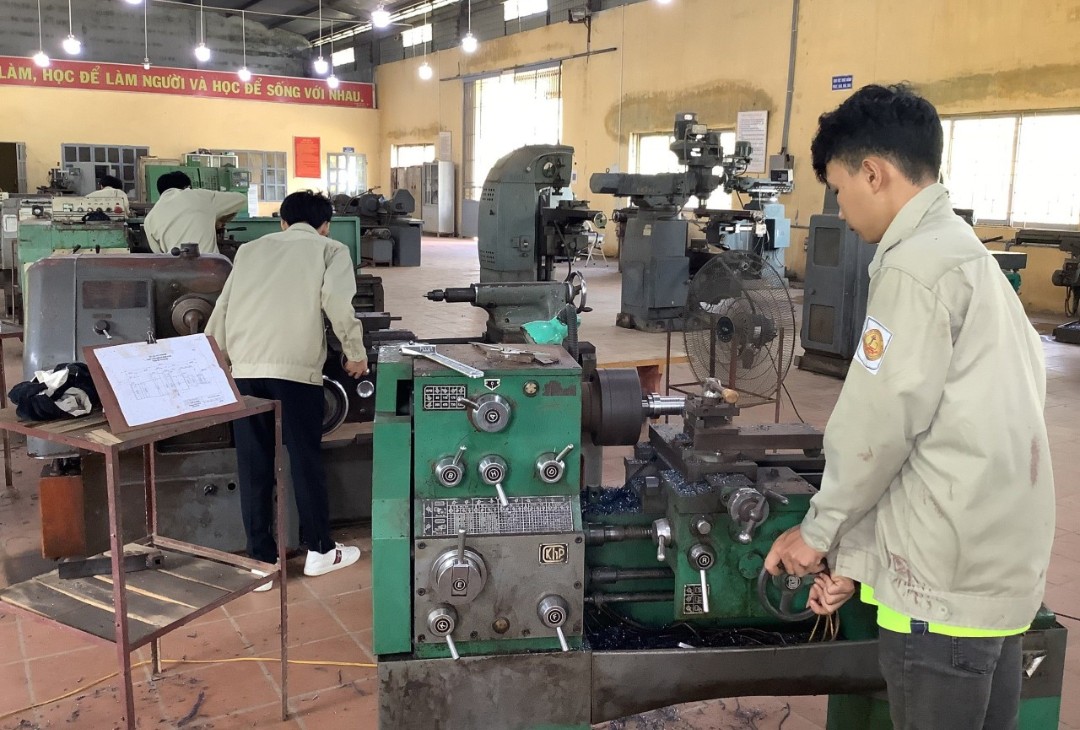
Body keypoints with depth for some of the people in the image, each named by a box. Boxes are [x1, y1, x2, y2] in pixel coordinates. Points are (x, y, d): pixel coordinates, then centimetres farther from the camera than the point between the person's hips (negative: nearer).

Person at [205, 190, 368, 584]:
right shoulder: (330, 249, 12)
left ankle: (262, 558, 16)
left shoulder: (250, 249, 23)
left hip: (243, 367, 3)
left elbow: (223, 308, 21)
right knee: (306, 459, 10)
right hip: (296, 366, -3)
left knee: (253, 465, 10)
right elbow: (337, 301, -6)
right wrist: (356, 353, 3)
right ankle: (320, 550, 22)